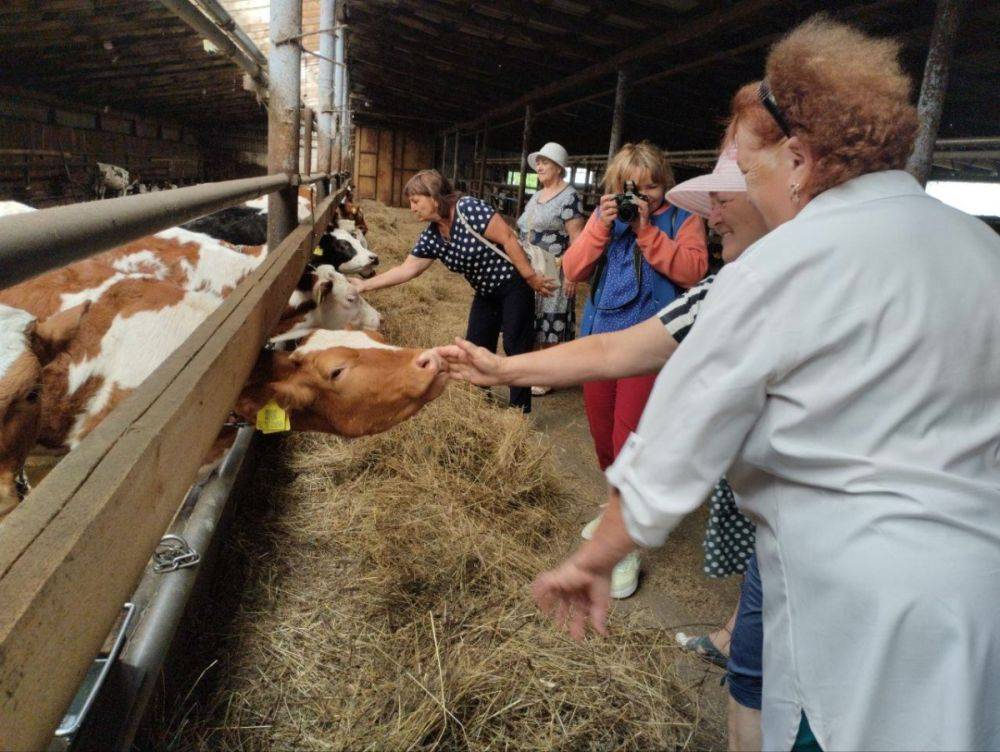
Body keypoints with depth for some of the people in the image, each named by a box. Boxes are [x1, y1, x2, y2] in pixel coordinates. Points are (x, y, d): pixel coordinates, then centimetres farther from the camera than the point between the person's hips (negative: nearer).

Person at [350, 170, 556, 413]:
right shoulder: (431, 236, -2)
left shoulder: (468, 208, -24)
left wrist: (531, 278, -21)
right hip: (486, 292, 8)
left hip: (514, 283, -8)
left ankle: (520, 410, 7)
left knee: (516, 347, -4)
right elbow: (407, 269, 2)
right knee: (476, 346, 11)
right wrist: (365, 285, -2)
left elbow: (508, 239, -24)